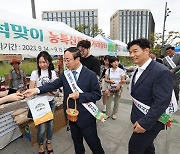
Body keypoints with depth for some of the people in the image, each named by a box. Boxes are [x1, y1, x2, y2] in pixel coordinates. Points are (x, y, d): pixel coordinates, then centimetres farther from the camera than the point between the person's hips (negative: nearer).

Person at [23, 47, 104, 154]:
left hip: (86, 116, -4)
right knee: (77, 141, 25)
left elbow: (97, 94, -14)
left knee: (93, 141, 15)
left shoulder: (90, 75, -15)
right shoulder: (65, 75, -2)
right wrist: (36, 90, -20)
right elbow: (53, 85, -7)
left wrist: (79, 95, -23)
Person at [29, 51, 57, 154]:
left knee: (50, 123, 14)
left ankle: (49, 143, 39)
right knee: (42, 126, 3)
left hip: (51, 102, 3)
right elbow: (31, 89, -9)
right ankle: (41, 145, 33)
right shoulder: (35, 73, -7)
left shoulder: (53, 73, 0)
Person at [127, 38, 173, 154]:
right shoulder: (138, 70, 5)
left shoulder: (162, 72, -22)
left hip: (149, 122, -7)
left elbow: (162, 102, -24)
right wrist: (137, 118, 11)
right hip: (139, 118, 7)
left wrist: (145, 123, -22)